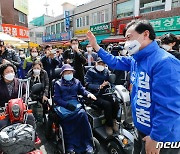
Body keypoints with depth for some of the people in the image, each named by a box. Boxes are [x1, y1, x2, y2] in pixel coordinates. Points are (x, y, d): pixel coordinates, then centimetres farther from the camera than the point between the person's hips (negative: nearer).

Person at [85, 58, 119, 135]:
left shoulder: (106, 71, 19)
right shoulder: (90, 71, 3)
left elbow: (111, 81, 17)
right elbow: (88, 84, -7)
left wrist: (108, 83, -8)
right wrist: (99, 87, -21)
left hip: (104, 93, 5)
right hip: (95, 95, -4)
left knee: (116, 103, -23)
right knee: (107, 104, -29)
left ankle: (113, 120, 4)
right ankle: (109, 125, -6)